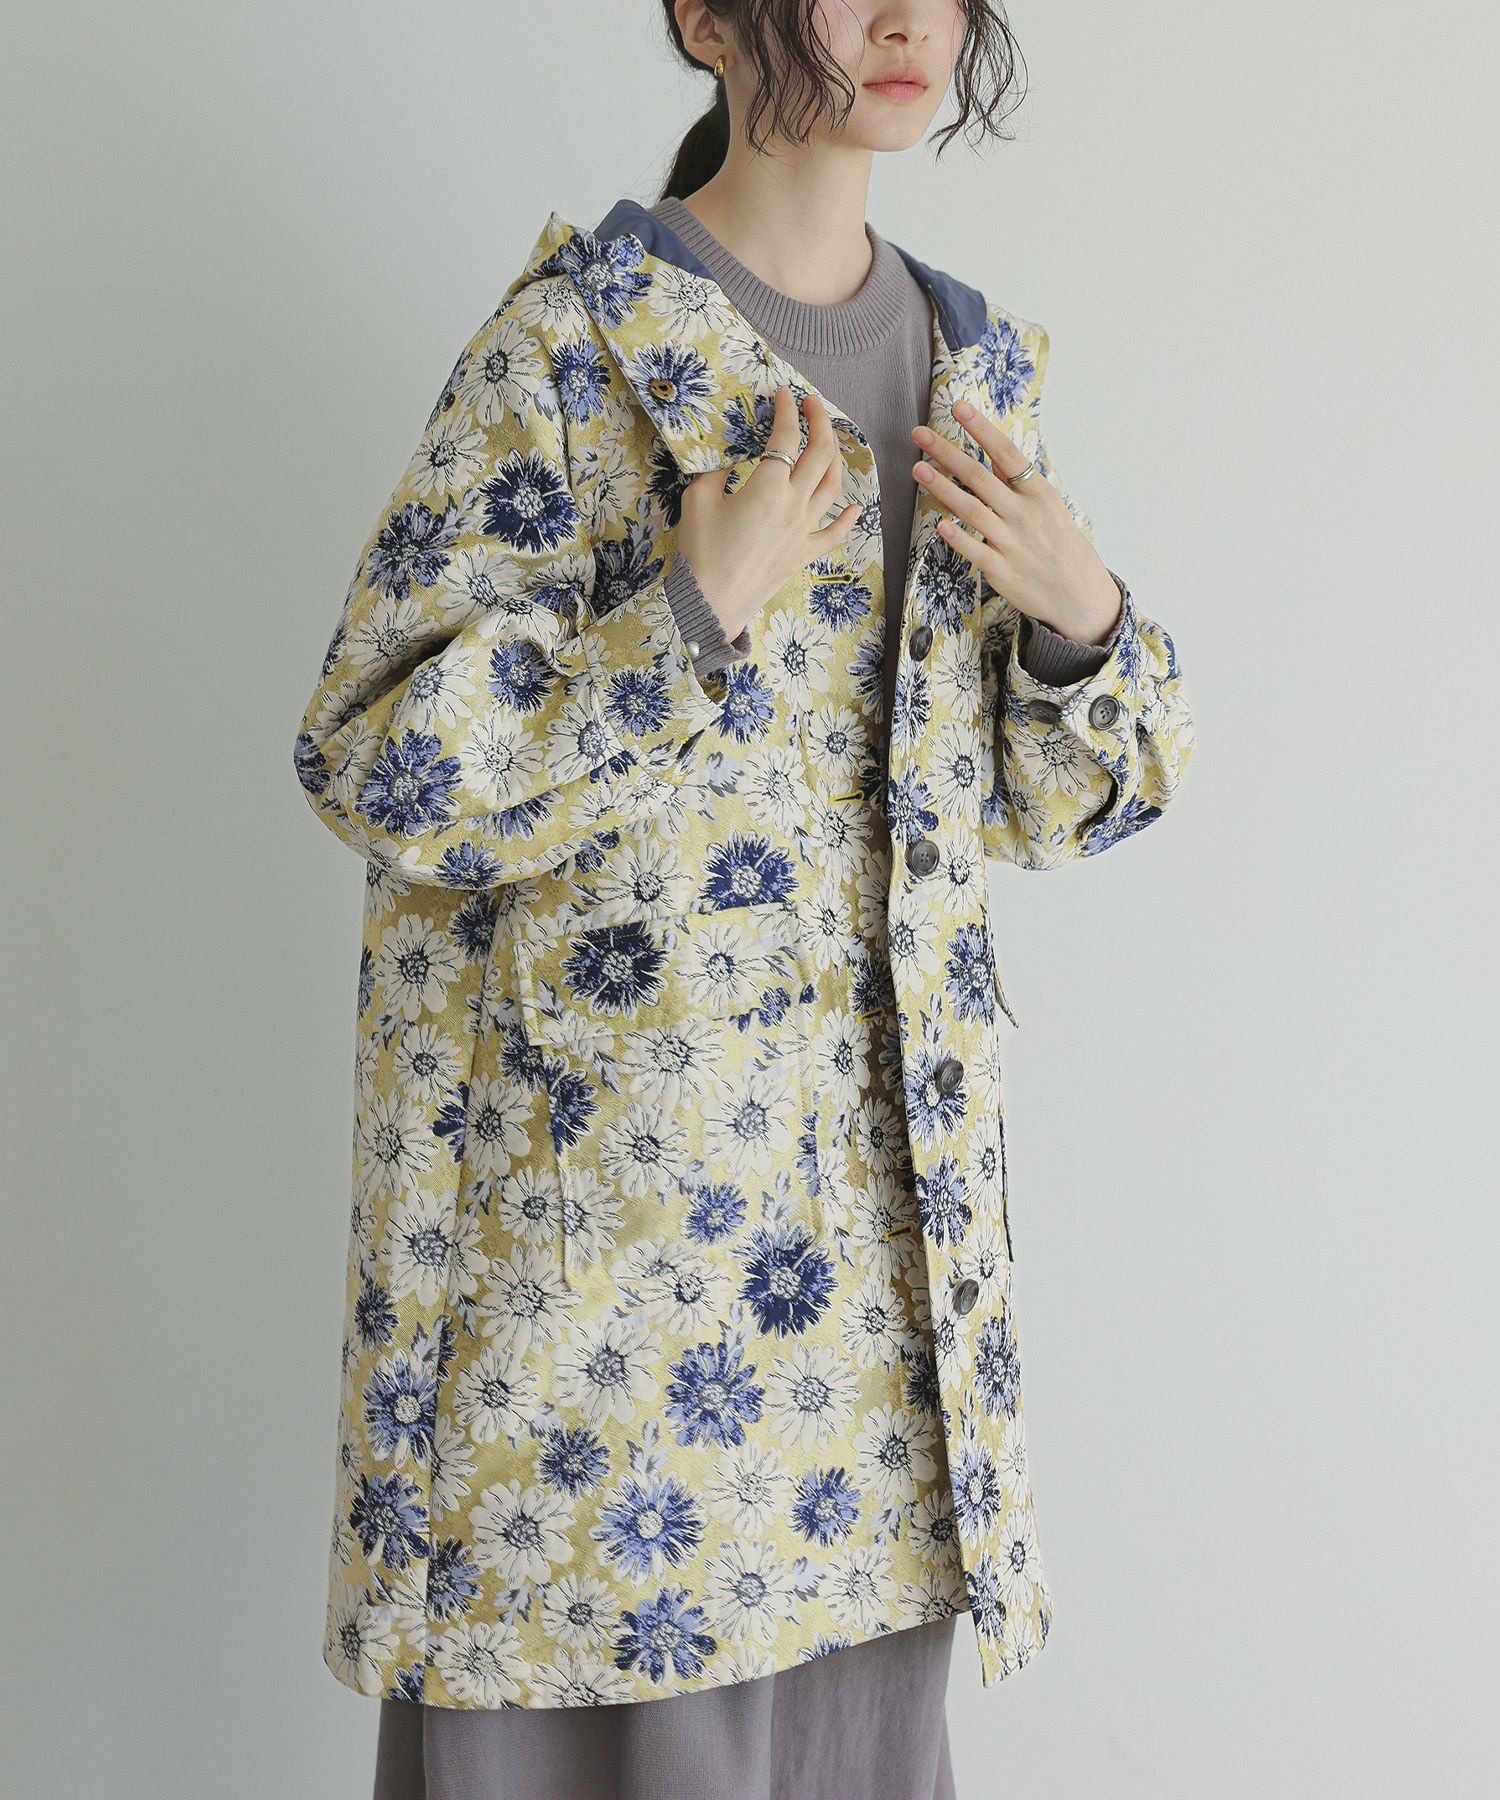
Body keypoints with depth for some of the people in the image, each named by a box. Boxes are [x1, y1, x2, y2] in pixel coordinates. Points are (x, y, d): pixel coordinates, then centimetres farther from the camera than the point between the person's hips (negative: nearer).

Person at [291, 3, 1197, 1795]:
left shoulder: (975, 361, 10)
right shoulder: (572, 341, -7)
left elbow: (1044, 801, 15)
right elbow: (378, 760, -12)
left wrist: (1082, 615, -5)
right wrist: (702, 611, -20)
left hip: (880, 1162, 5)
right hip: (603, 1153, -5)